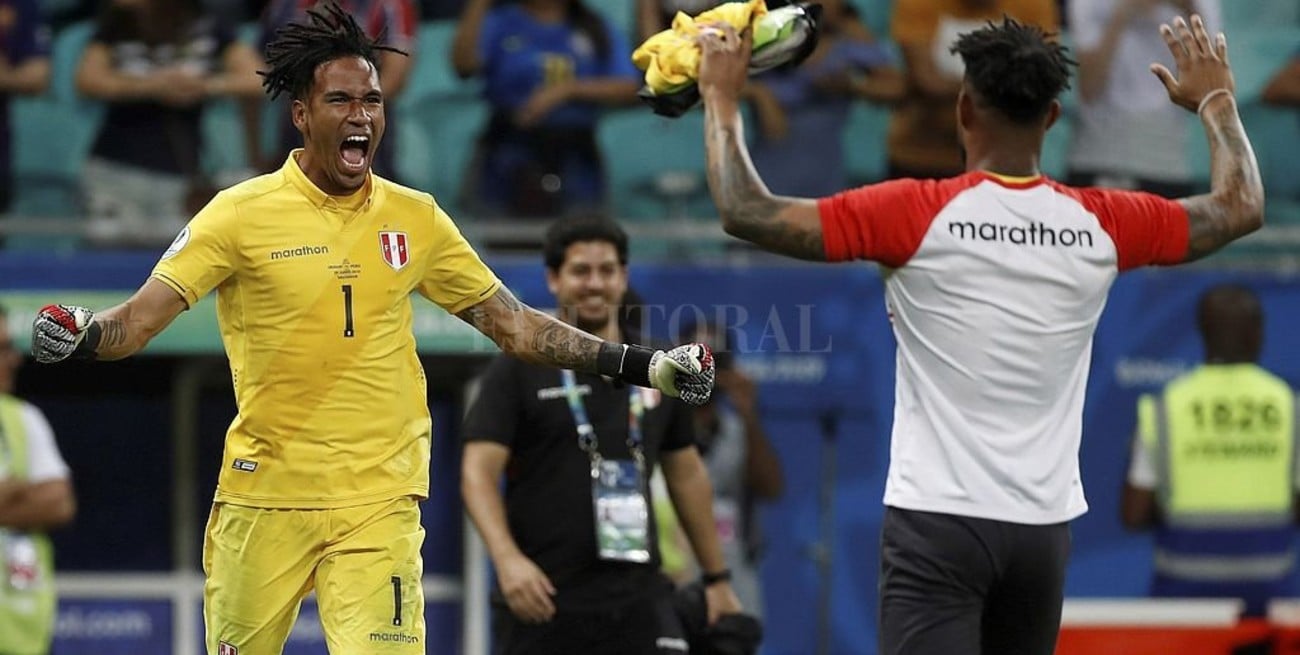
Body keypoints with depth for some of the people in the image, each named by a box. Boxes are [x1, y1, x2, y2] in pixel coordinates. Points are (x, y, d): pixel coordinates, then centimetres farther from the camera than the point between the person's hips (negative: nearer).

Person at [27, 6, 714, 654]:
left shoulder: (415, 218, 7)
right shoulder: (241, 213, -3)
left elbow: (515, 325, 13)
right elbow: (140, 319, -9)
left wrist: (644, 365, 7)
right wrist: (82, 333, -31)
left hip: (379, 500, 1)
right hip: (264, 494, -1)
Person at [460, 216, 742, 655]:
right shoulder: (518, 371, -2)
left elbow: (686, 473, 21)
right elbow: (479, 472, -10)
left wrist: (716, 577, 21)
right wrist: (507, 558, -27)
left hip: (637, 597, 3)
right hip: (540, 596, -3)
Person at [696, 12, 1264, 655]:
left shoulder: (915, 214, -9)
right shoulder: (1101, 224, 3)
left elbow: (746, 213, -10)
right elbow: (1241, 207, 20)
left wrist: (720, 97, 5)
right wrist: (1216, 99, 37)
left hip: (939, 522, -5)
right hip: (1043, 527, 5)